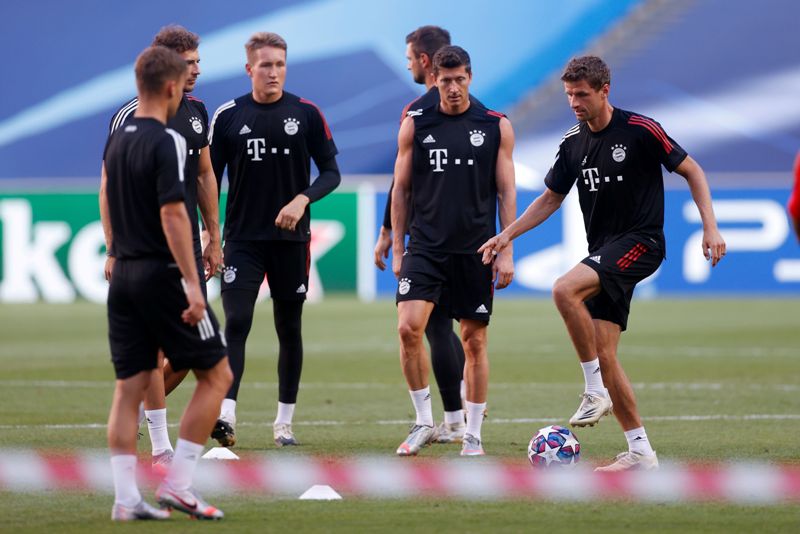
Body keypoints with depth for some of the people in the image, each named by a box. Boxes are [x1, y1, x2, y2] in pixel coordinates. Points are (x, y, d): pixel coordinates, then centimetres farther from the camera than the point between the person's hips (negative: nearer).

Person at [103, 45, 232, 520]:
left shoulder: (117, 141, 11)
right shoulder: (167, 142, -14)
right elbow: (172, 215, -20)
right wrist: (192, 283, -21)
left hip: (125, 275, 8)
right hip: (164, 275, -8)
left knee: (130, 387, 6)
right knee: (217, 374, 3)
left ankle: (126, 498, 2)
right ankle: (178, 485, -2)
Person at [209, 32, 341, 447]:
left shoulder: (306, 114, 0)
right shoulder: (228, 117, 1)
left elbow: (331, 172, 2)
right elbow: (209, 180, 6)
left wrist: (303, 199, -16)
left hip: (291, 239, 1)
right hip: (242, 239, -1)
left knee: (289, 328, 7)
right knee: (236, 322, -14)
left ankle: (284, 422, 16)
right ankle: (226, 414, -22)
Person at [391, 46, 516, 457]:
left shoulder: (497, 127, 3)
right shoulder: (415, 125, 4)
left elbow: (506, 192, 5)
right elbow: (401, 189, 9)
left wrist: (506, 251, 0)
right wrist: (397, 248, 5)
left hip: (476, 250, 0)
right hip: (425, 247, 0)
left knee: (474, 341, 3)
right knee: (408, 327, -16)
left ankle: (473, 434, 14)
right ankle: (424, 421, -2)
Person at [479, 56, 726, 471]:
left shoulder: (640, 130, -10)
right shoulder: (573, 143, 9)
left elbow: (692, 171, -3)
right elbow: (551, 198, 19)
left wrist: (710, 227, -11)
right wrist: (508, 234, 9)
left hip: (640, 243, -7)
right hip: (604, 254, 7)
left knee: (566, 290, -29)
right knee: (604, 355, -1)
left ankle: (596, 391, -18)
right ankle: (640, 452, 6)